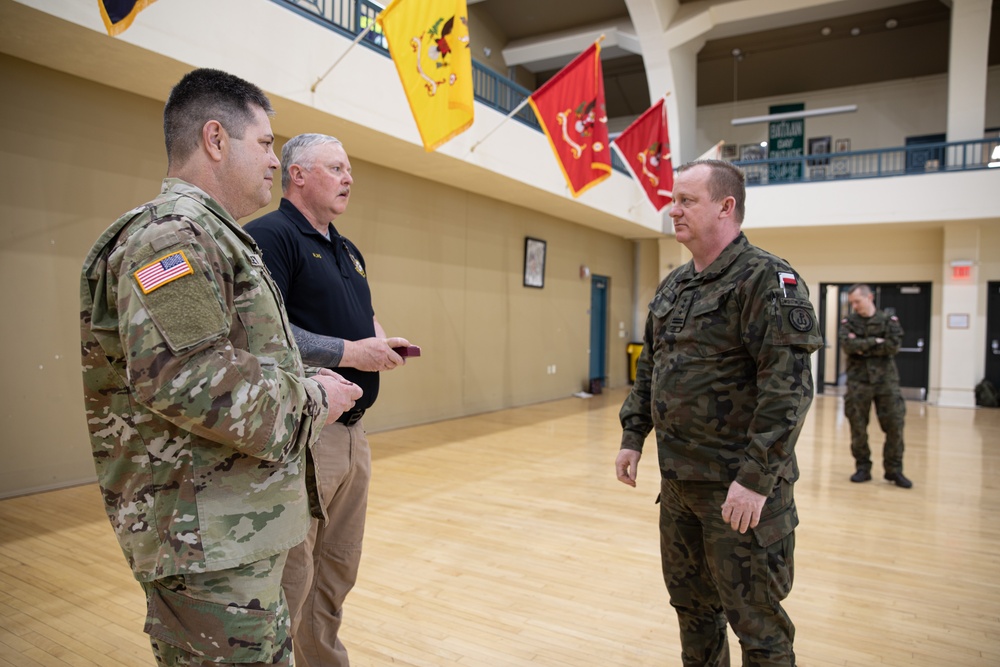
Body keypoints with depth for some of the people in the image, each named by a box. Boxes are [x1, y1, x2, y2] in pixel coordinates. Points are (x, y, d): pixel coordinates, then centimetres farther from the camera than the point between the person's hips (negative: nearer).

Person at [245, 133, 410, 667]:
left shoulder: (348, 251, 18)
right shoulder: (270, 236, -9)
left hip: (352, 433, 9)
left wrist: (382, 342, 4)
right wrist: (350, 352, -17)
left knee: (337, 574, 19)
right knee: (289, 582, 1)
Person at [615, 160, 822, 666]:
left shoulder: (765, 278, -14)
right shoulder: (672, 286, 11)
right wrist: (633, 436, 13)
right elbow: (648, 369, 18)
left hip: (739, 485, -7)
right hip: (677, 479, 8)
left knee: (755, 619, 7)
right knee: (692, 604, 21)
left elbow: (789, 387, -21)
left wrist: (756, 478, -23)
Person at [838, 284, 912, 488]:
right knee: (858, 427, 3)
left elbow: (893, 346, -10)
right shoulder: (849, 322, 6)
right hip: (858, 381, 0)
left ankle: (894, 470, 13)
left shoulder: (889, 320, 5)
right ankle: (863, 468, 17)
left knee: (894, 425, -1)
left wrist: (863, 348, -10)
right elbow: (847, 345, -11)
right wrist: (874, 342, -12)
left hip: (886, 380, 0)